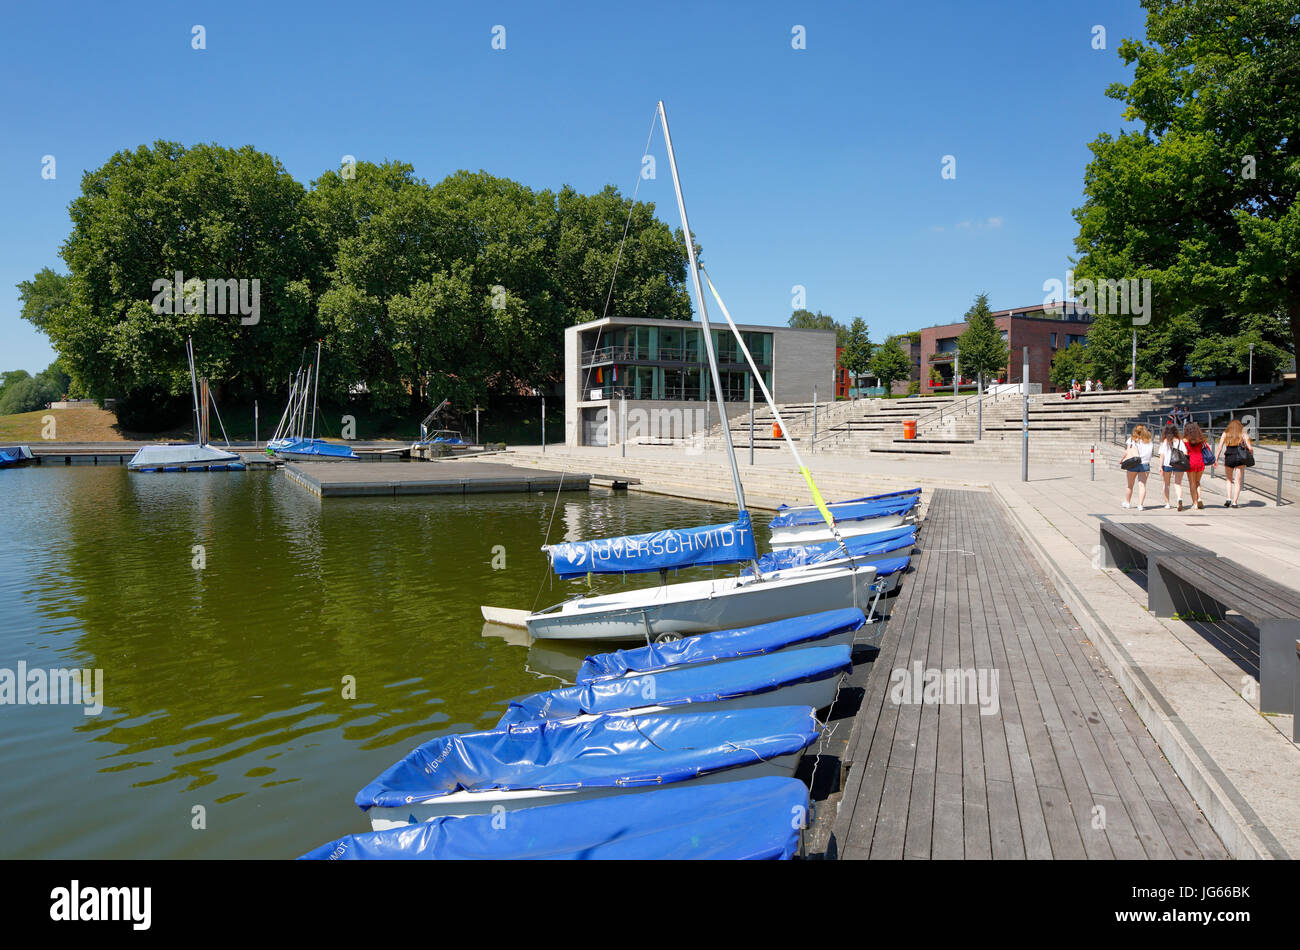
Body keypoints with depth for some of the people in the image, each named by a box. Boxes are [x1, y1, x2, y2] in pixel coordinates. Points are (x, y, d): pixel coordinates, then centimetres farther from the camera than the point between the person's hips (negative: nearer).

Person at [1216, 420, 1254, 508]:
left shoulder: (1225, 434, 9)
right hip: (1240, 458, -1)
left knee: (1229, 480, 19)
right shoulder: (1243, 434, 6)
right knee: (1238, 482, 6)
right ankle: (1234, 502, 1)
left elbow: (1220, 447, 1)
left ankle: (1229, 498, 3)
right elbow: (1250, 448, -1)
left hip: (1228, 458, 1)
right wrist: (1252, 452, 21)